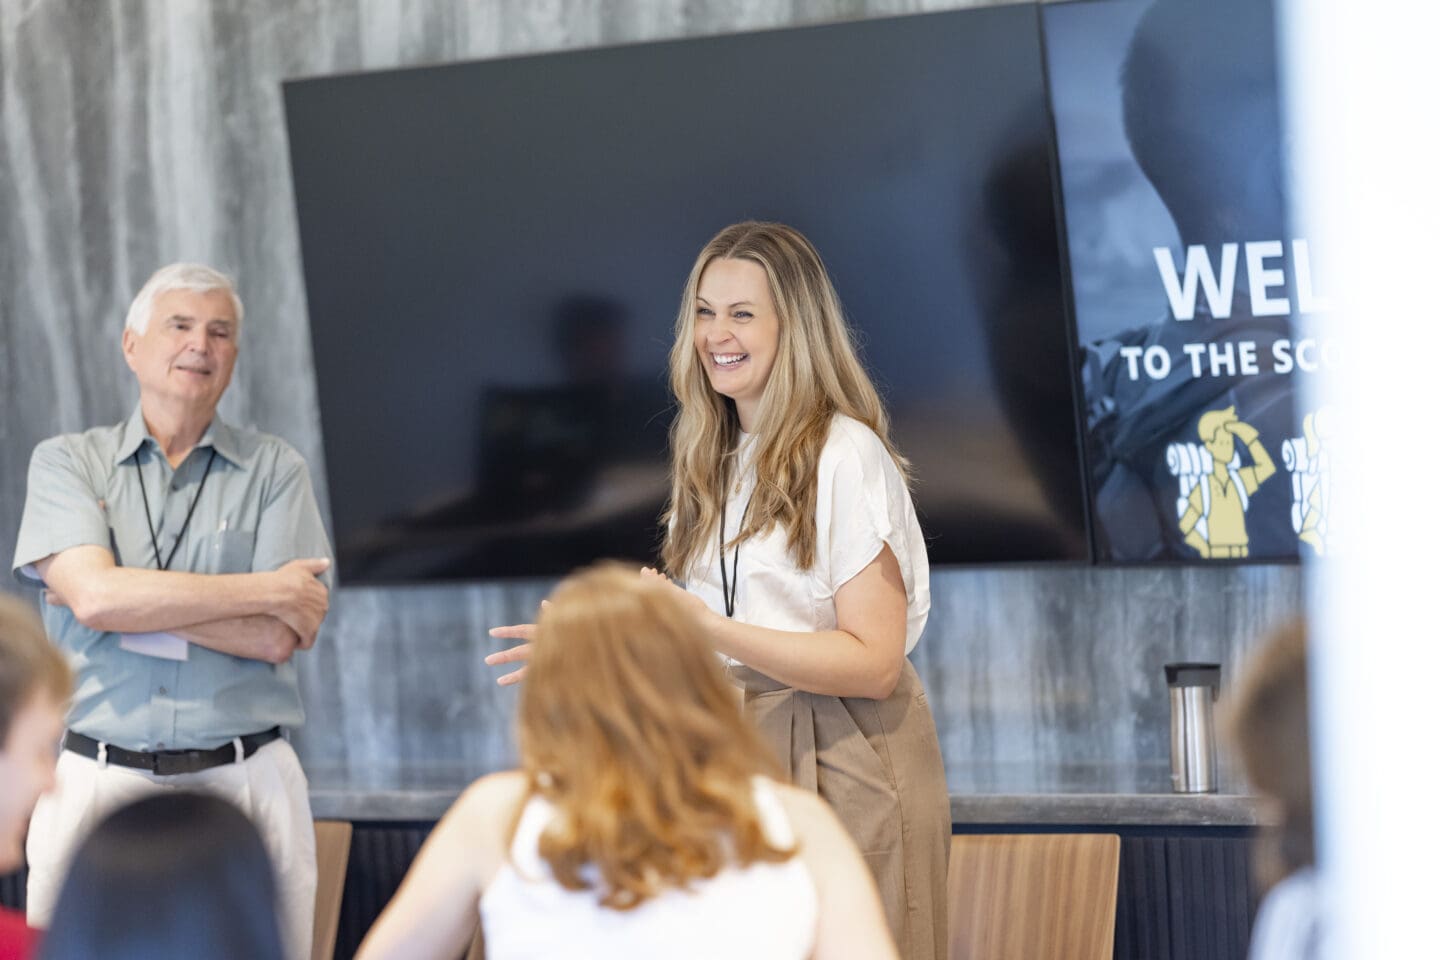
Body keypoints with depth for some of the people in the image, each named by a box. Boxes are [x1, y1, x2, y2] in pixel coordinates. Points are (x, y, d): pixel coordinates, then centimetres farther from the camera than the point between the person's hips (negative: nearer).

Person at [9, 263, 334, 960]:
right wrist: (269, 590, -6)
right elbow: (95, 595, -11)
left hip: (246, 784, 0)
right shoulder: (66, 461, 7)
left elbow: (277, 639, -4)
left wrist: (129, 600, -8)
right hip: (99, 786, 0)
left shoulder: (274, 470, 7)